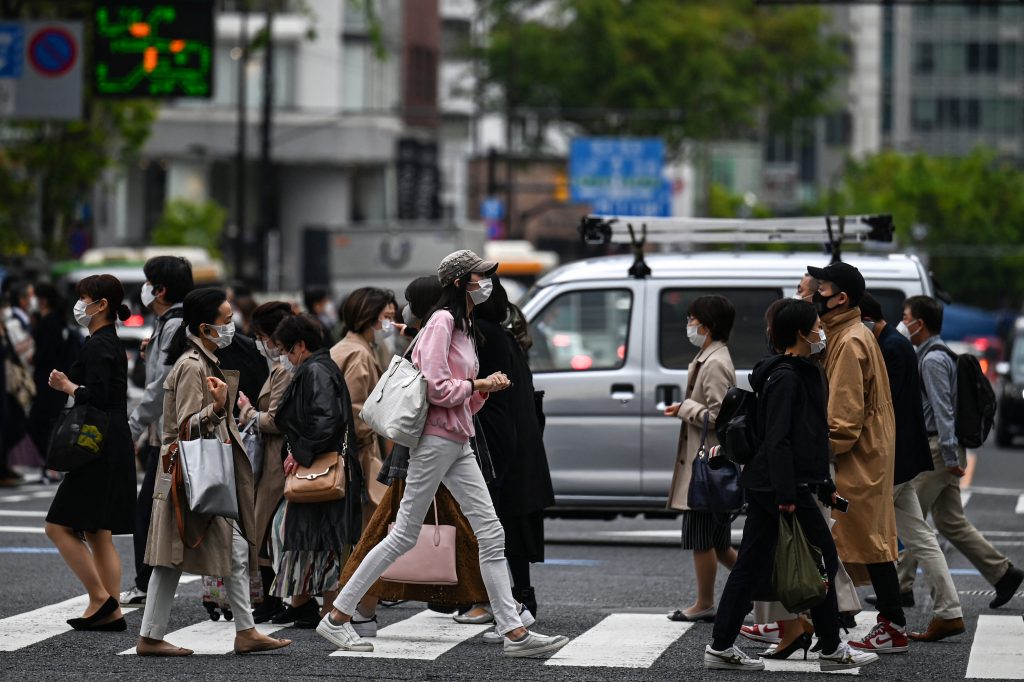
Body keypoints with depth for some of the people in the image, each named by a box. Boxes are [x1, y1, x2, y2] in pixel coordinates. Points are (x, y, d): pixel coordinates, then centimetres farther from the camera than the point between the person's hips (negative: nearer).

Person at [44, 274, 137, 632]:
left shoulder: (98, 345, -14)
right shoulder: (112, 343, 17)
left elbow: (96, 396, -23)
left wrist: (67, 386, -8)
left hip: (101, 451, -10)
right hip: (113, 448, 10)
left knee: (59, 526, -7)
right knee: (98, 534, 10)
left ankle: (100, 597, -7)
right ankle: (111, 612, 8)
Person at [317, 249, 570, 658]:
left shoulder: (464, 326, 18)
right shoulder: (442, 322, -11)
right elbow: (437, 389, -20)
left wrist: (487, 388, 4)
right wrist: (477, 385, -7)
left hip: (458, 444, 9)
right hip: (436, 438, -9)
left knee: (491, 534, 1)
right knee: (404, 536, -4)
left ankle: (514, 632, -1)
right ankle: (337, 617, 4)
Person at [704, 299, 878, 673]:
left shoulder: (800, 374, 19)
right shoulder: (786, 377, -13)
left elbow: (809, 437, 26)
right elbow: (778, 439, -20)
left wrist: (825, 486, 27)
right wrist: (787, 494, -24)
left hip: (762, 486, 10)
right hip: (783, 487, -10)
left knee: (751, 565, 8)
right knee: (823, 559, -1)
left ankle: (721, 647, 8)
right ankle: (832, 649, 6)